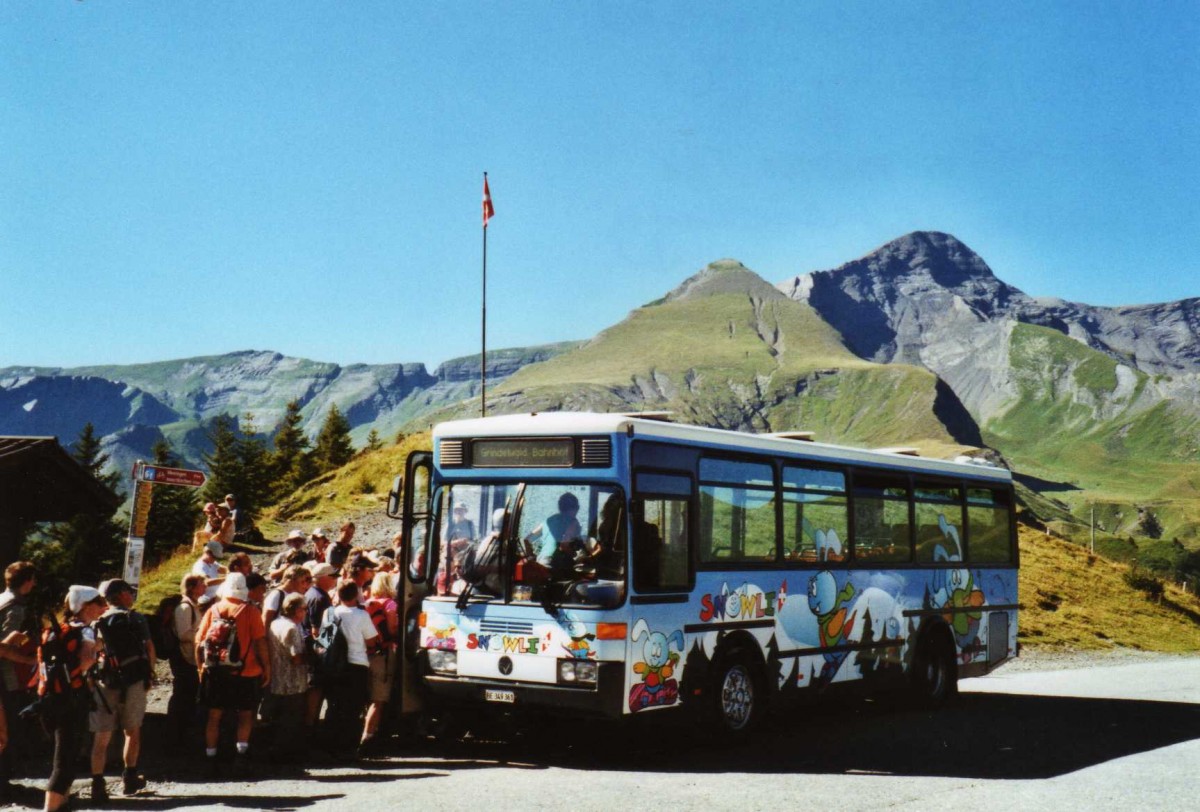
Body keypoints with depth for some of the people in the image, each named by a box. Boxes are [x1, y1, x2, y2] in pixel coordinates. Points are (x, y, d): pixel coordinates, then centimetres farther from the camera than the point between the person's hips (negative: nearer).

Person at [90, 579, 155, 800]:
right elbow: (150, 649, -1)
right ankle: (130, 778, 20)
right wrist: (149, 674, 10)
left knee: (102, 736, 4)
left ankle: (97, 784, -2)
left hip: (106, 682, 1)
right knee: (132, 731, 15)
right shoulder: (136, 618, 1)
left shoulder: (98, 622, 6)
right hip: (134, 681, -1)